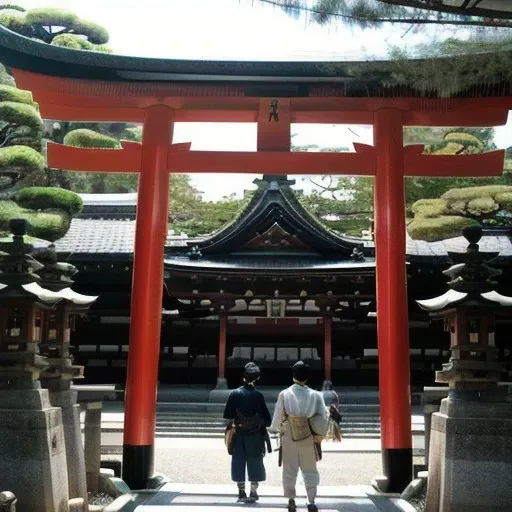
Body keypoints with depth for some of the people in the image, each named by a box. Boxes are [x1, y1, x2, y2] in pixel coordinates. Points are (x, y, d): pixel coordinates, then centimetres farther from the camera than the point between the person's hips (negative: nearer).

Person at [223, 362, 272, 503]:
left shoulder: (234, 394, -7)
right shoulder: (258, 395, -12)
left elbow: (227, 415, -2)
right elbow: (266, 417, -8)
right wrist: (264, 425, 11)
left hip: (239, 434, 2)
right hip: (256, 435, -1)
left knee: (239, 462, 11)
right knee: (255, 462, 9)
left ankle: (242, 492, 17)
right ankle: (253, 492, 12)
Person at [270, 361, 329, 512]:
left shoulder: (284, 394, -13)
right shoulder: (315, 396, -11)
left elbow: (278, 417, -5)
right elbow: (323, 418, -7)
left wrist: (275, 429, 15)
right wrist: (320, 434, 9)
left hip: (289, 438, 0)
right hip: (309, 439, 0)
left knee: (289, 469, 12)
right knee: (309, 470, 12)